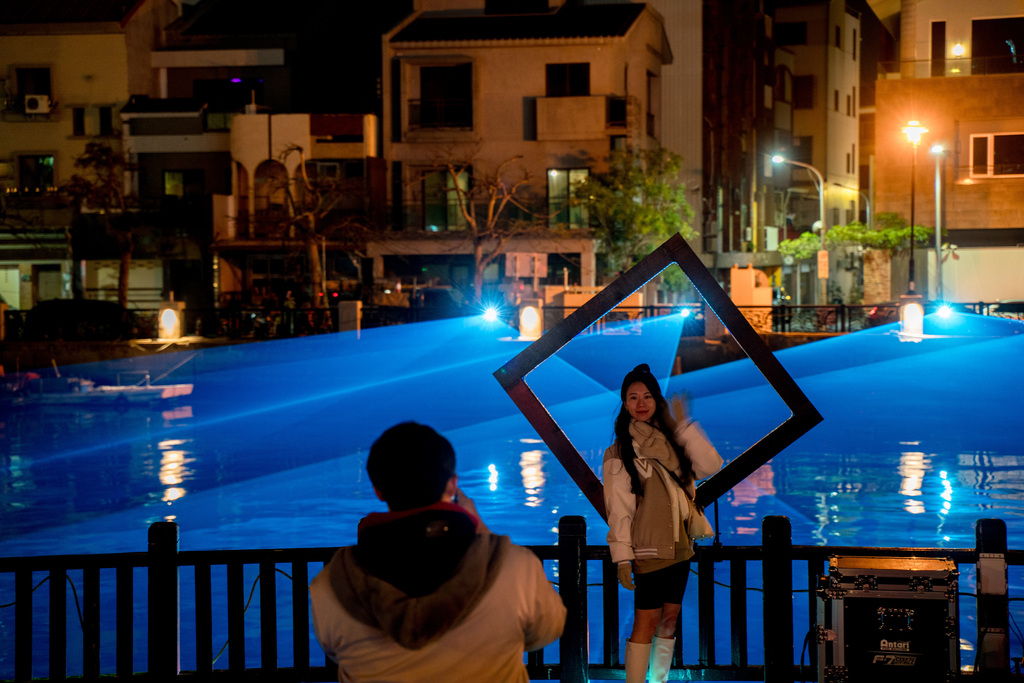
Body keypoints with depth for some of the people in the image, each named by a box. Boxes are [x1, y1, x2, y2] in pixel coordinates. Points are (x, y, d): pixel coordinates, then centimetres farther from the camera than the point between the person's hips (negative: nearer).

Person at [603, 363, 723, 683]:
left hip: (680, 546, 6)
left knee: (669, 619, 11)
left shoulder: (671, 439, 10)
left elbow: (710, 466, -6)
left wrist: (684, 426, -13)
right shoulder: (619, 452, -5)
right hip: (649, 548, -6)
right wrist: (622, 557, -15)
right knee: (646, 622, -8)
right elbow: (618, 509, -9)